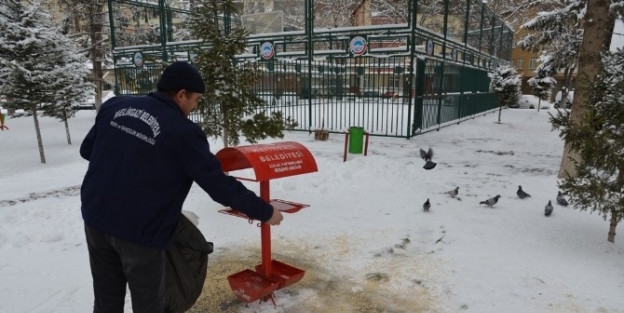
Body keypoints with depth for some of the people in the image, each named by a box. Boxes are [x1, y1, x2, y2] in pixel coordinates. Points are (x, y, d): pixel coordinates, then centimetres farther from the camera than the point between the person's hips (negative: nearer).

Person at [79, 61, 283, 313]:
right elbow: (220, 186, -16)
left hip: (96, 218, 6)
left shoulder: (114, 106, 2)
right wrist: (265, 212, -6)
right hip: (139, 231, -6)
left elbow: (86, 150, 14)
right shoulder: (183, 132, -16)